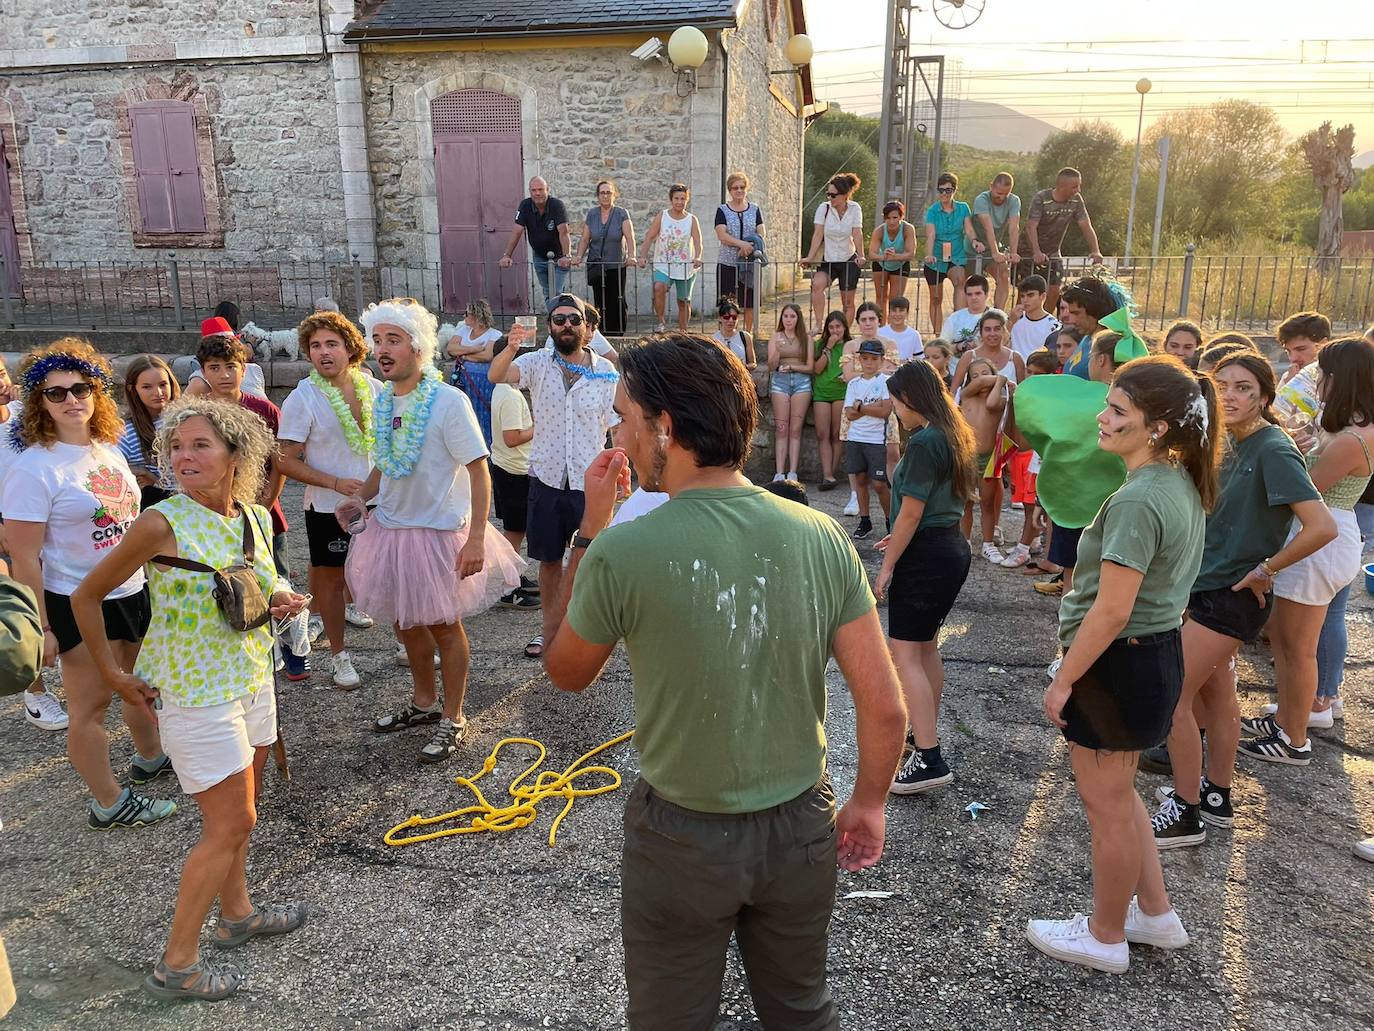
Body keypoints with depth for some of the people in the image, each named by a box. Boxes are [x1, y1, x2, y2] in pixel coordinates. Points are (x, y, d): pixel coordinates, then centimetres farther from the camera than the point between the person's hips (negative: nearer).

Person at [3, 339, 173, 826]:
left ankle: (150, 758, 45)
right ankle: (109, 803, 18)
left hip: (132, 591, 7)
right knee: (90, 704, 5)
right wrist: (40, 628, -19)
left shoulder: (109, 451, 5)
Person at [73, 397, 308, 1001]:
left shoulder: (257, 518, 0)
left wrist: (280, 599, -4)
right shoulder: (162, 524, -19)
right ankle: (176, 966, 14)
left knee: (237, 813, 20)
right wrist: (112, 673, -5)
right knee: (230, 824, -1)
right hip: (195, 693, -6)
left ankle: (237, 914, 40)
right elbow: (87, 597, -8)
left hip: (251, 678, 7)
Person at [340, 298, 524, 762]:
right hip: (391, 527, 7)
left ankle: (452, 719, 25)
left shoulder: (449, 402, -18)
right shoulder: (383, 401, 3)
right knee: (406, 622, 20)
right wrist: (360, 498, -1)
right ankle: (424, 702, 41)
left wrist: (476, 537, -23)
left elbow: (479, 471, -18)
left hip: (438, 530, -7)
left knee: (443, 626, 8)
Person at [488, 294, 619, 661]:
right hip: (547, 478, 2)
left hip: (590, 481, -1)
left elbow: (619, 428, 0)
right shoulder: (537, 364, -2)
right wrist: (511, 348, -41)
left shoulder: (606, 372, -3)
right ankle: (551, 628, 31)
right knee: (549, 560, 14)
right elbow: (496, 375, -20)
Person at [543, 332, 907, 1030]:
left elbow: (566, 674, -2)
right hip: (802, 827, 3)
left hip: (682, 839, -2)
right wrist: (868, 804, 9)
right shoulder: (820, 535, -12)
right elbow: (885, 708, -8)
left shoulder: (621, 551, -22)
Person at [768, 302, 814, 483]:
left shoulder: (805, 339, 8)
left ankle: (792, 472, -3)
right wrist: (777, 350, -14)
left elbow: (810, 367, 6)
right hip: (780, 382, 0)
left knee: (796, 429, -3)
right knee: (781, 429, -5)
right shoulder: (775, 338, 8)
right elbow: (771, 367, 2)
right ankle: (780, 473, -8)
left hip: (801, 382, 0)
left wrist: (791, 366, -8)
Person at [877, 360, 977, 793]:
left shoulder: (924, 442, -19)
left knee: (905, 655, -7)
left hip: (926, 557, -10)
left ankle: (929, 759, -8)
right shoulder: (954, 436, 10)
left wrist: (887, 566, -10)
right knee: (926, 648, 21)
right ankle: (925, 734, 34)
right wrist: (900, 538, 19)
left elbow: (911, 513, -18)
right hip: (953, 549, 10)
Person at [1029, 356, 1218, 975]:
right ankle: (1156, 914, 39)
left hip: (1120, 663, -9)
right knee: (1116, 793, 25)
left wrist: (1063, 680, -16)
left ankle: (1105, 937, 30)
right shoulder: (1181, 483, 4)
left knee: (1107, 804, 10)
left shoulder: (1137, 501, -26)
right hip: (1159, 649, 10)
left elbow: (1112, 611, -26)